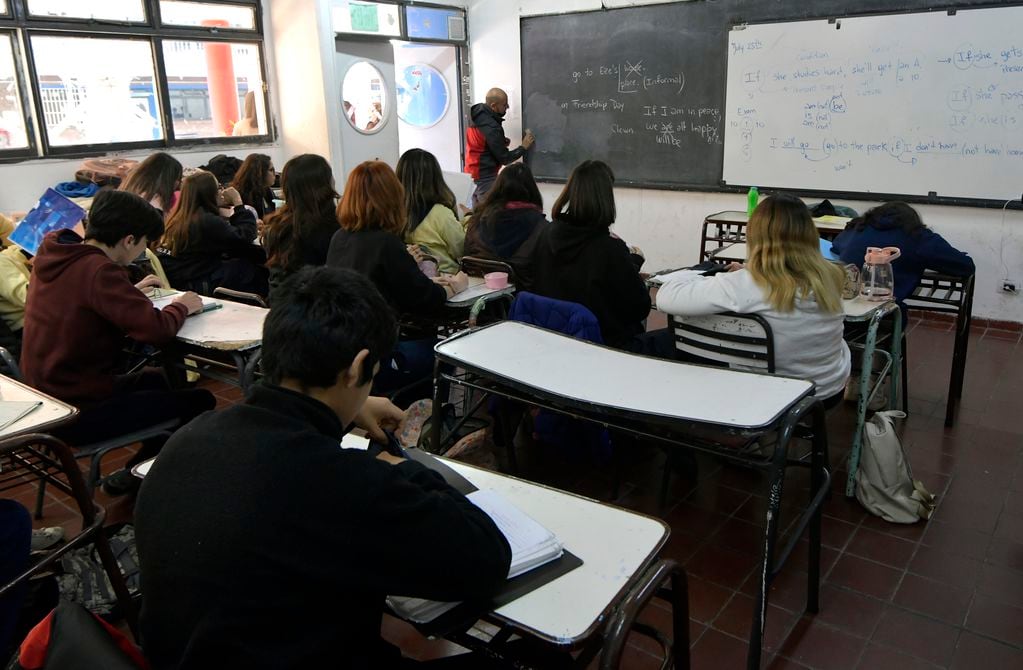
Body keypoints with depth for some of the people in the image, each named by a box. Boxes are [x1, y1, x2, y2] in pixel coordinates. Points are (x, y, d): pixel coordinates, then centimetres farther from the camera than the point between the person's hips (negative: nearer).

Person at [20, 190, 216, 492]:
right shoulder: (98, 270, -25)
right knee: (199, 402, 0)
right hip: (77, 414, -10)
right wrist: (182, 305, -10)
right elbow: (157, 329, -29)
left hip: (46, 395, 10)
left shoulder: (51, 253, 2)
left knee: (155, 380, 29)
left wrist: (132, 291, 12)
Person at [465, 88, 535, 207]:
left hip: (474, 171, 10)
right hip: (485, 176, -10)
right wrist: (524, 147, -6)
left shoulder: (479, 116, 3)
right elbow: (504, 159, -16)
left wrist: (501, 142, 5)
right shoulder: (491, 127, -23)